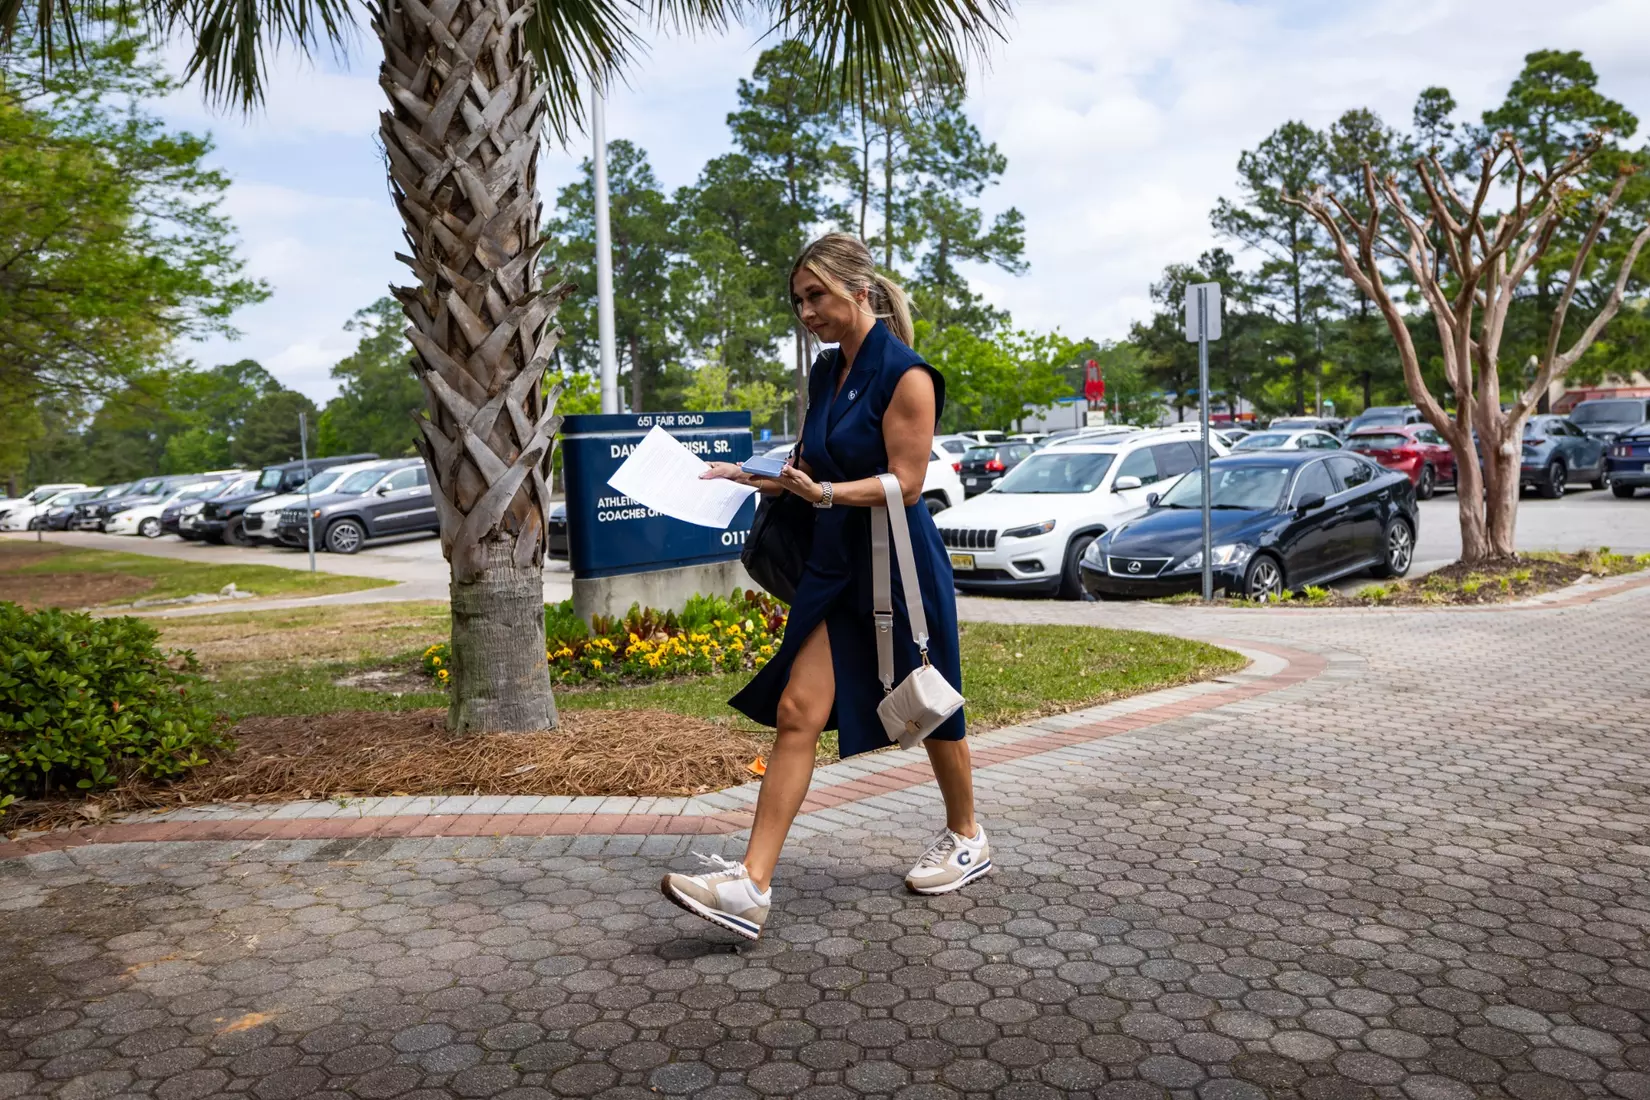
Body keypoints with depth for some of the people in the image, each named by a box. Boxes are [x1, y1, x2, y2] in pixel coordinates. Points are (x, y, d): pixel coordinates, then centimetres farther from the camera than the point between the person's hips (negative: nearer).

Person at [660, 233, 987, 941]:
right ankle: (751, 885, -5)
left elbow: (905, 483, -17)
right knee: (796, 712, -4)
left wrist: (827, 494, -29)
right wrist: (747, 477, 6)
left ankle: (966, 840, 37)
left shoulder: (905, 374, -13)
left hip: (899, 563, -7)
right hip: (835, 565, 7)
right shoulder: (825, 373, 10)